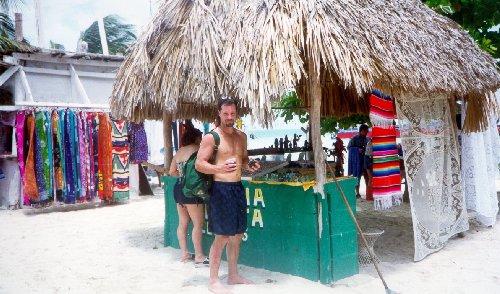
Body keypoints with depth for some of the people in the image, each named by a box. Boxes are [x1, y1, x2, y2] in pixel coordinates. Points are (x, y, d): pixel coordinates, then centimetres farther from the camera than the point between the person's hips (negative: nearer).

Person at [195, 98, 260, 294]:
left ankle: (233, 275, 29)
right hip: (221, 189, -7)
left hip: (238, 188, 7)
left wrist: (249, 165, 2)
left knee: (237, 234, 14)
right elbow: (199, 164, -11)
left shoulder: (241, 136, 12)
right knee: (222, 236, -6)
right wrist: (219, 169, -28)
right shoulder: (211, 137, -8)